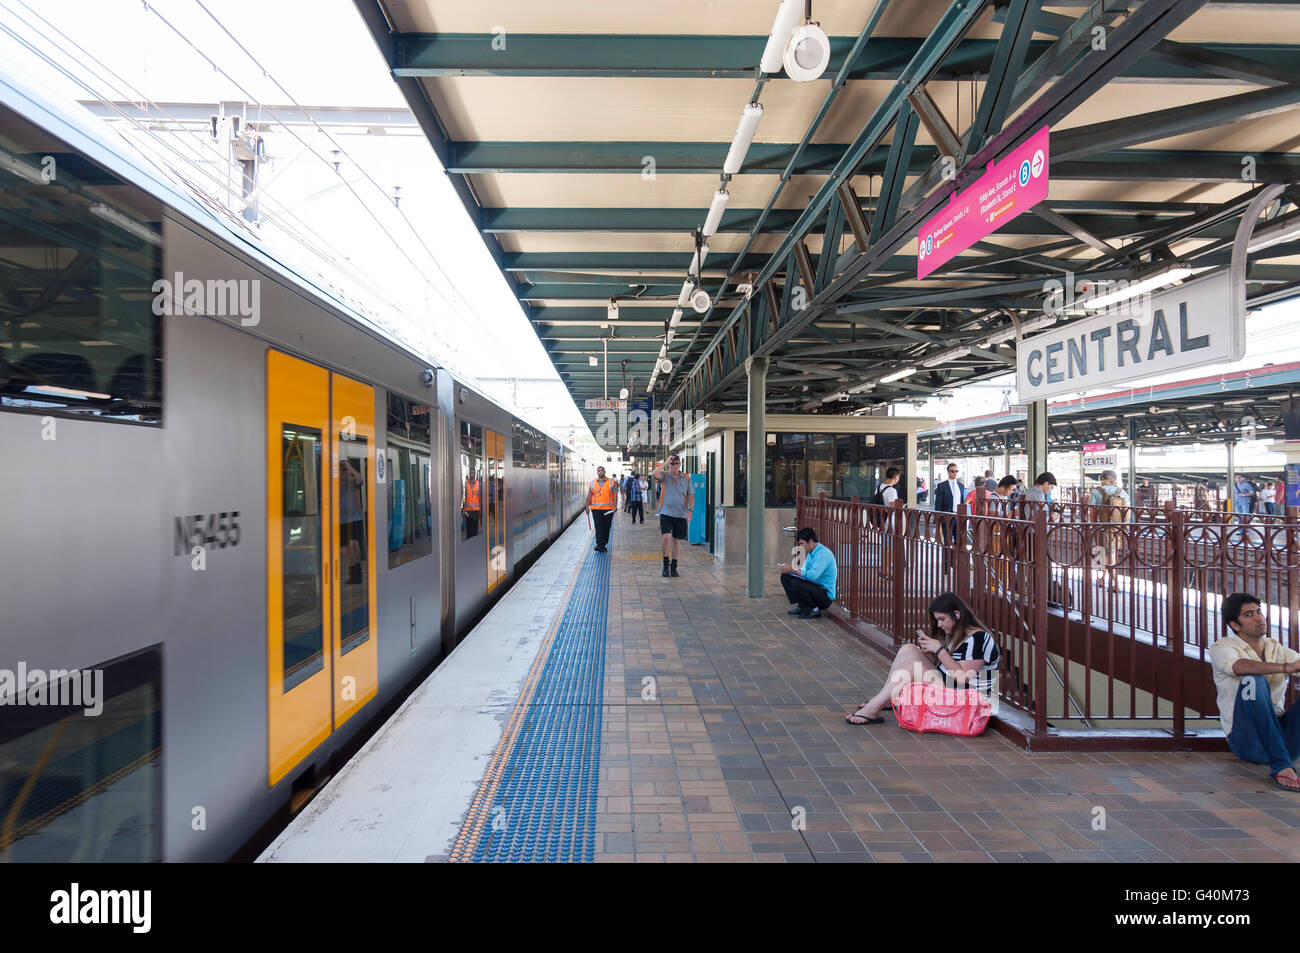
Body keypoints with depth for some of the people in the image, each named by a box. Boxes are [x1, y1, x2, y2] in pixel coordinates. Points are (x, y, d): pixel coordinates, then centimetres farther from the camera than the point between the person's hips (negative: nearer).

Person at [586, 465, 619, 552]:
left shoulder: (611, 482, 5)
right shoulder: (593, 483, 10)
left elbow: (615, 495, 1)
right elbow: (589, 495, 10)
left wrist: (615, 506, -10)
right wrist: (587, 506, 2)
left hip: (608, 509, 0)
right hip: (596, 508, 0)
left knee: (607, 527, 5)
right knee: (599, 527, -8)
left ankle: (604, 544, 16)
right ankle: (599, 545, -10)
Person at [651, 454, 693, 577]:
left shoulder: (686, 478, 7)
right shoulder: (664, 476, 1)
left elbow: (691, 496, 8)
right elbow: (655, 473, -21)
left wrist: (690, 510, -4)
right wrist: (666, 462, -15)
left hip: (681, 515, 2)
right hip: (666, 513, -2)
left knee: (676, 541, 9)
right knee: (666, 537, -17)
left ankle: (674, 567, 22)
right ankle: (666, 564, 1)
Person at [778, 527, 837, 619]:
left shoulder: (824, 554, -20)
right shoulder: (810, 553, 10)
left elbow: (813, 575, -31)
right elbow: (804, 571, 11)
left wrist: (792, 570, -25)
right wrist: (788, 569, -7)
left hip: (826, 594, -9)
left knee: (796, 584, -30)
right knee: (785, 576, 4)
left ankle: (814, 610, -10)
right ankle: (801, 606, 5)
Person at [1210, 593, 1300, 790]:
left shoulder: (1277, 649, 18)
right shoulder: (1222, 648, 1)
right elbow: (1241, 667, -22)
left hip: (1280, 734, 4)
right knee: (1253, 680, -30)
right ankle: (1280, 766, -35)